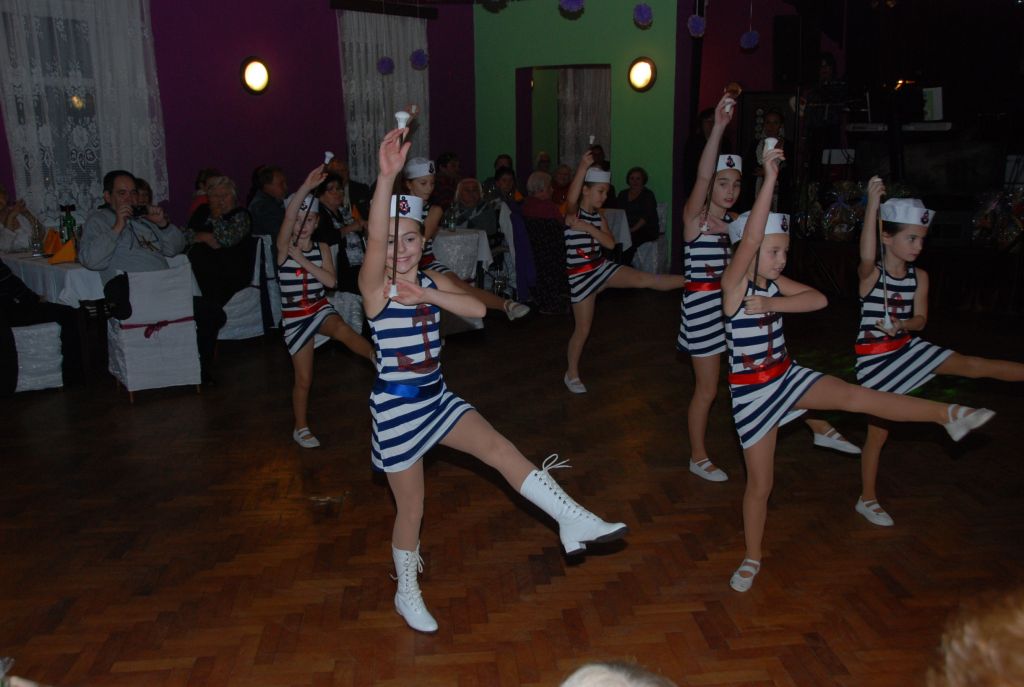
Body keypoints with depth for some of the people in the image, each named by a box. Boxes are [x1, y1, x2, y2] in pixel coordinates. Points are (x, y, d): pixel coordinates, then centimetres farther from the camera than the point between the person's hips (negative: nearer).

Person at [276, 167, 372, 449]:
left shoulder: (322, 248, 1)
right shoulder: (284, 246, -10)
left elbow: (331, 281, -10)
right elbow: (288, 217, -30)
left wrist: (303, 260, -17)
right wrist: (306, 186, -42)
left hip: (321, 307, 2)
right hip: (295, 316, -2)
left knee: (343, 331, -36)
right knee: (303, 378, 5)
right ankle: (301, 427, 23)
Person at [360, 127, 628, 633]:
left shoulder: (434, 282, 2)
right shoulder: (375, 287, -14)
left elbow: (478, 309, -15)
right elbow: (373, 239, -35)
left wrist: (426, 295, -27)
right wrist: (387, 177, -49)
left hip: (437, 399, 5)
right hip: (395, 408, -5)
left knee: (502, 450, -11)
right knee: (411, 509, 8)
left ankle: (574, 522, -9)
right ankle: (407, 594, 30)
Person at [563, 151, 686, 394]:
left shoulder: (598, 216, 6)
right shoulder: (572, 213, -12)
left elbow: (610, 243, -5)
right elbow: (572, 197, -36)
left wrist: (587, 227, -19)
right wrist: (583, 168, -51)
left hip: (602, 267, 5)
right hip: (580, 276, -5)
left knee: (645, 279, -12)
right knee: (582, 329, 3)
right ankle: (571, 374, 18)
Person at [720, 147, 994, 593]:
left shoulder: (774, 283, 2)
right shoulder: (733, 284, -18)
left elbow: (819, 299, -9)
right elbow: (749, 237, -33)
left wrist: (771, 303, -21)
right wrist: (770, 178, -35)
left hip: (786, 377, 5)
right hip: (751, 392, -5)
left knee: (855, 396, -17)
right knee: (759, 483, 4)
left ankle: (948, 415, -19)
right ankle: (752, 559, 20)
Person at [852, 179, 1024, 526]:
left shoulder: (919, 276, -3)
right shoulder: (871, 273, -18)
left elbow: (920, 319, 1)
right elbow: (867, 255, -42)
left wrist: (902, 324, -23)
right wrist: (872, 203, -48)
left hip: (907, 347, 5)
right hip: (874, 358, -5)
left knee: (973, 365, -7)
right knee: (878, 431, 5)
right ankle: (867, 500, 21)